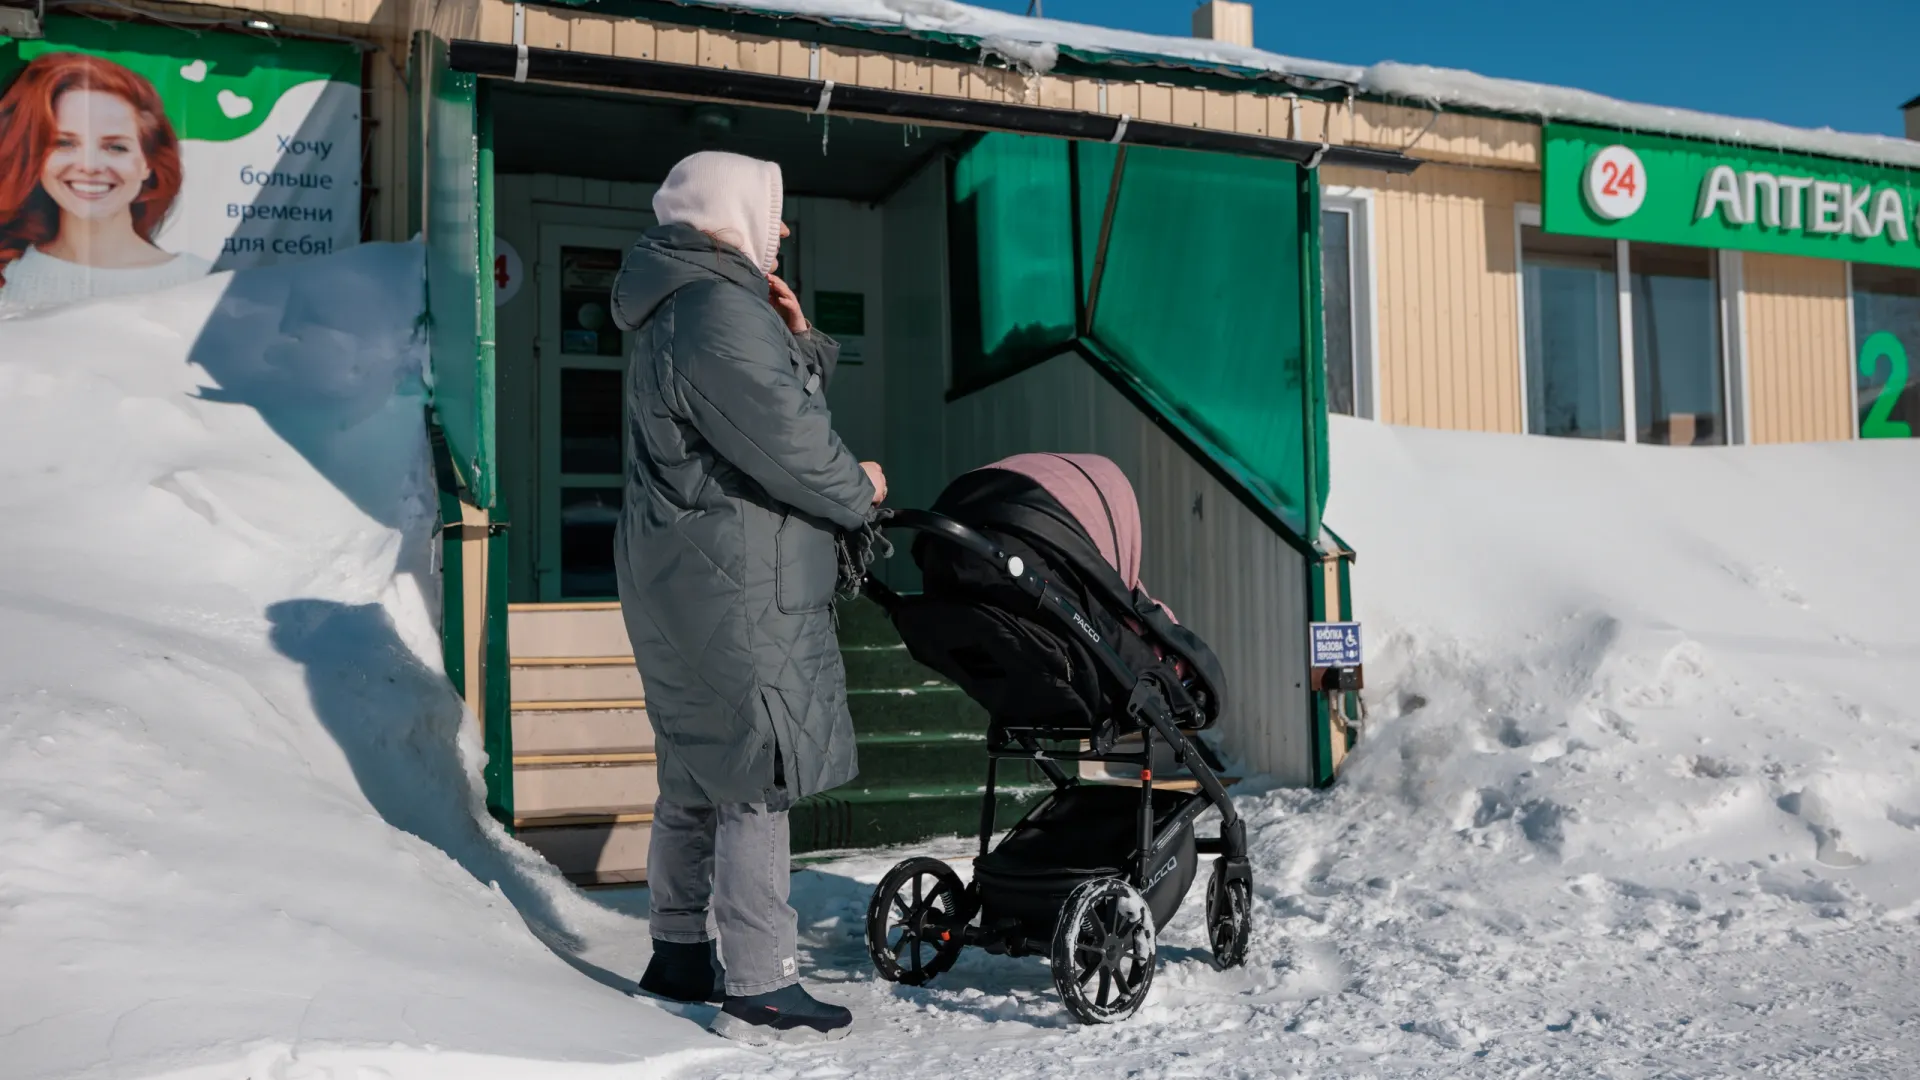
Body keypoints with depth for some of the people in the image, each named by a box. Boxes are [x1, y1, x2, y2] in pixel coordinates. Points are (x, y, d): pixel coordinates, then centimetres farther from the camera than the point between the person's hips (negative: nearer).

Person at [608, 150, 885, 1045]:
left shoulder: (685, 309, 18)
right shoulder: (719, 310, -17)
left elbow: (778, 399, 22)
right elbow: (787, 443, -22)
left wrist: (798, 343, 5)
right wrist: (859, 492, -6)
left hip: (685, 581, 11)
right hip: (734, 588, -11)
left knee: (699, 777, 18)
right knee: (757, 783, -6)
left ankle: (680, 954, 29)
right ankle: (760, 990, 0)